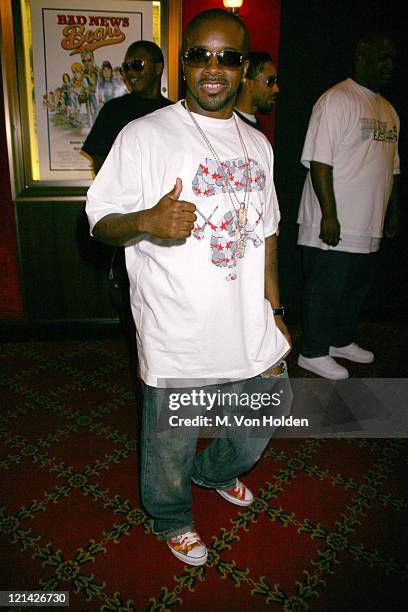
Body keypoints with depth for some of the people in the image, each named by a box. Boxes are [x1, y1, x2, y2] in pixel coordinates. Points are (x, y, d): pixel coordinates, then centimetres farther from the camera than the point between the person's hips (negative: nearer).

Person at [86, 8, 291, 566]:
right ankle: (171, 517, 45)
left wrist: (274, 312, 13)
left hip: (249, 331, 6)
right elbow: (101, 222, -8)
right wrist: (147, 221, -30)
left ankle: (213, 471, 54)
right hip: (177, 340, -5)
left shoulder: (257, 144, 10)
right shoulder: (144, 135, -8)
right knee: (170, 444, 13)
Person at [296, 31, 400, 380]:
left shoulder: (388, 110, 17)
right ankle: (314, 353, 15)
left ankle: (342, 341, 36)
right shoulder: (336, 100, -10)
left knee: (359, 286, 18)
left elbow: (391, 166, 23)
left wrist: (393, 211, 20)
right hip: (334, 225, -9)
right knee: (325, 289, 0)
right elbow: (320, 161, -18)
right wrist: (329, 214, -23)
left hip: (367, 226, 9)